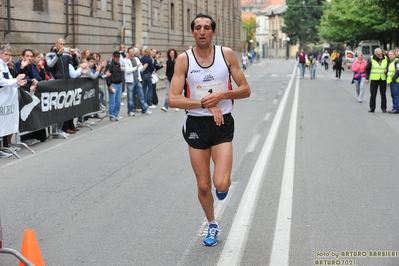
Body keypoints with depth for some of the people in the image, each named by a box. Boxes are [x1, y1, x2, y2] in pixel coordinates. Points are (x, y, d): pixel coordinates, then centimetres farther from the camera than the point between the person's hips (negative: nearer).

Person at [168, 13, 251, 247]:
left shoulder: (227, 54, -5)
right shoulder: (184, 59, -8)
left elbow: (246, 90, 0)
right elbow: (173, 99, -13)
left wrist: (222, 95, -18)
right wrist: (206, 104, -21)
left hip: (223, 123, -1)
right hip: (196, 124, 1)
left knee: (220, 184, -14)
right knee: (203, 186, 9)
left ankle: (225, 183, 24)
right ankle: (212, 225, 36)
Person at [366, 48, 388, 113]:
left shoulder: (385, 59, 3)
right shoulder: (371, 59, -2)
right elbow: (367, 69, 4)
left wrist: (387, 70, -7)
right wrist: (367, 78, -1)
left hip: (383, 79, 1)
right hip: (374, 79, -1)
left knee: (383, 94, 5)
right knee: (373, 94, 1)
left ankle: (383, 108, 12)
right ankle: (372, 108, 8)